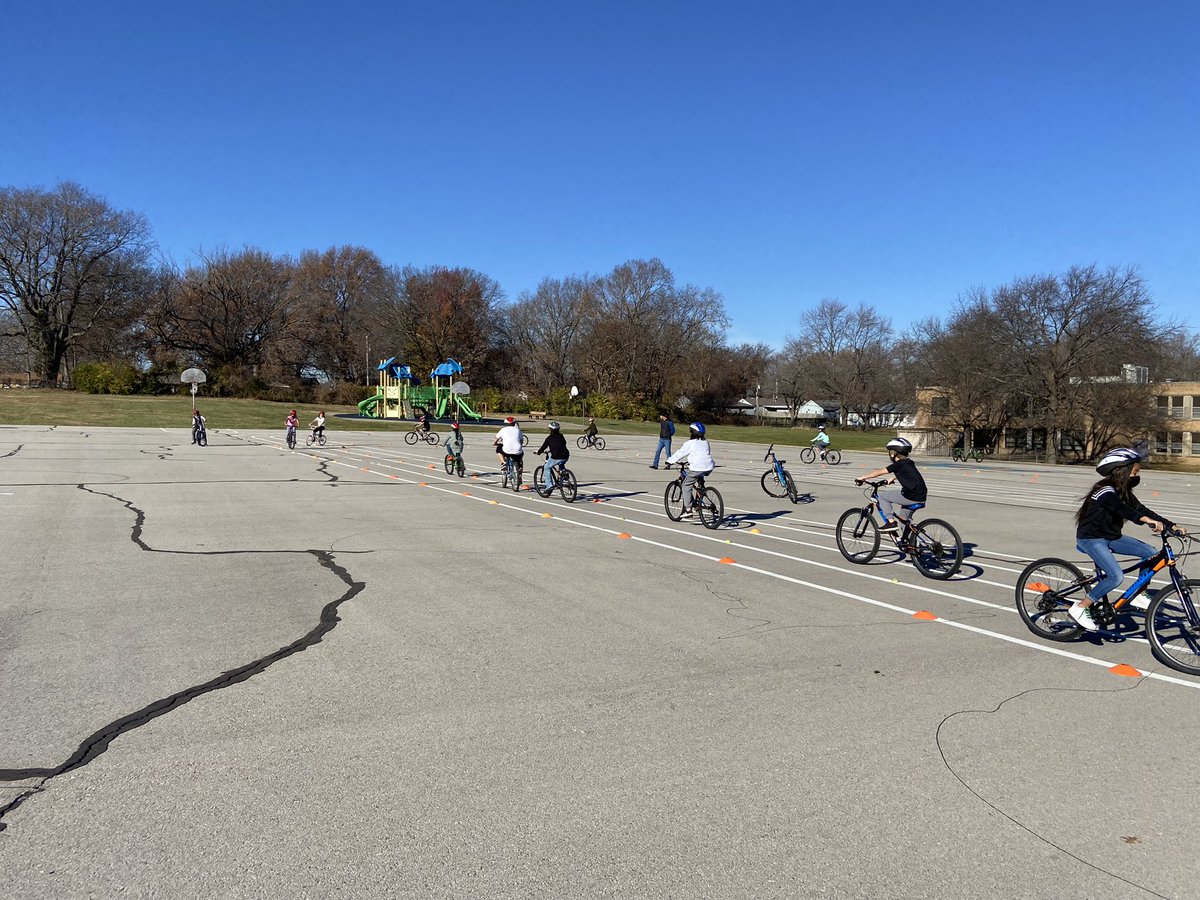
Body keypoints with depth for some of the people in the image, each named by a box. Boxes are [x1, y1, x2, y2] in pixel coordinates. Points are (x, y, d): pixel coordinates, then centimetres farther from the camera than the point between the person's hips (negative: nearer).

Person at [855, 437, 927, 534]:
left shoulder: (898, 465, -8)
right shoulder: (909, 463, 15)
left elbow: (879, 472, -4)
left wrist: (862, 478, 5)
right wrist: (892, 479, 53)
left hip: (911, 497, -9)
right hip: (921, 496, 9)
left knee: (881, 495, 3)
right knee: (903, 519, 29)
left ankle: (891, 522, -1)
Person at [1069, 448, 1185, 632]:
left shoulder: (1124, 492, 7)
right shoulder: (1106, 491, -21)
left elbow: (1140, 509, 2)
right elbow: (1122, 510, -38)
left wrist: (1172, 525, -7)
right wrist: (1149, 520, -54)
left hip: (1110, 537, 9)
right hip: (1091, 538, -9)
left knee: (1150, 553, -1)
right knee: (1116, 576, -23)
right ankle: (1079, 608, -14)